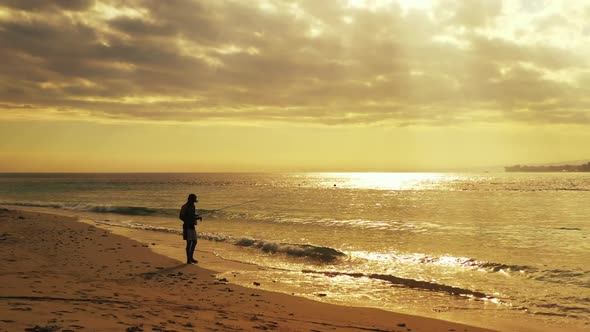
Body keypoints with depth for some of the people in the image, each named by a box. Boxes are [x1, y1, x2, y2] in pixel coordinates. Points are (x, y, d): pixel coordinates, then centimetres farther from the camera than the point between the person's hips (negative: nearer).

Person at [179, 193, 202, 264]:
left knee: (194, 242, 10)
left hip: (192, 227, 8)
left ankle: (191, 257, 22)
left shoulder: (193, 206, 13)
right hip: (187, 227, -8)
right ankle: (188, 259, 0)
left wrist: (199, 217, 4)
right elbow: (181, 217, -18)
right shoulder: (185, 207, -13)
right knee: (189, 243, -6)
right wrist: (188, 221, -25)